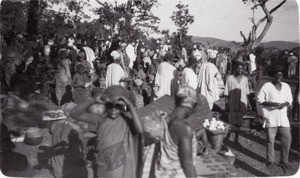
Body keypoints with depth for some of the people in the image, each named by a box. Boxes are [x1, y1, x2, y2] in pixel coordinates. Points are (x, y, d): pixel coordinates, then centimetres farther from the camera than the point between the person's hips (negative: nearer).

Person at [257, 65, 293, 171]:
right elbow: (260, 100, -3)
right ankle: (270, 161, 19)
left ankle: (284, 161, 18)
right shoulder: (267, 86, -2)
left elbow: (290, 99, 15)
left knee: (287, 139, 2)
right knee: (270, 140, 3)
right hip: (271, 118, -3)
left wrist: (285, 104, -7)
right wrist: (271, 103, -16)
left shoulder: (286, 86, 9)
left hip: (283, 117, 4)